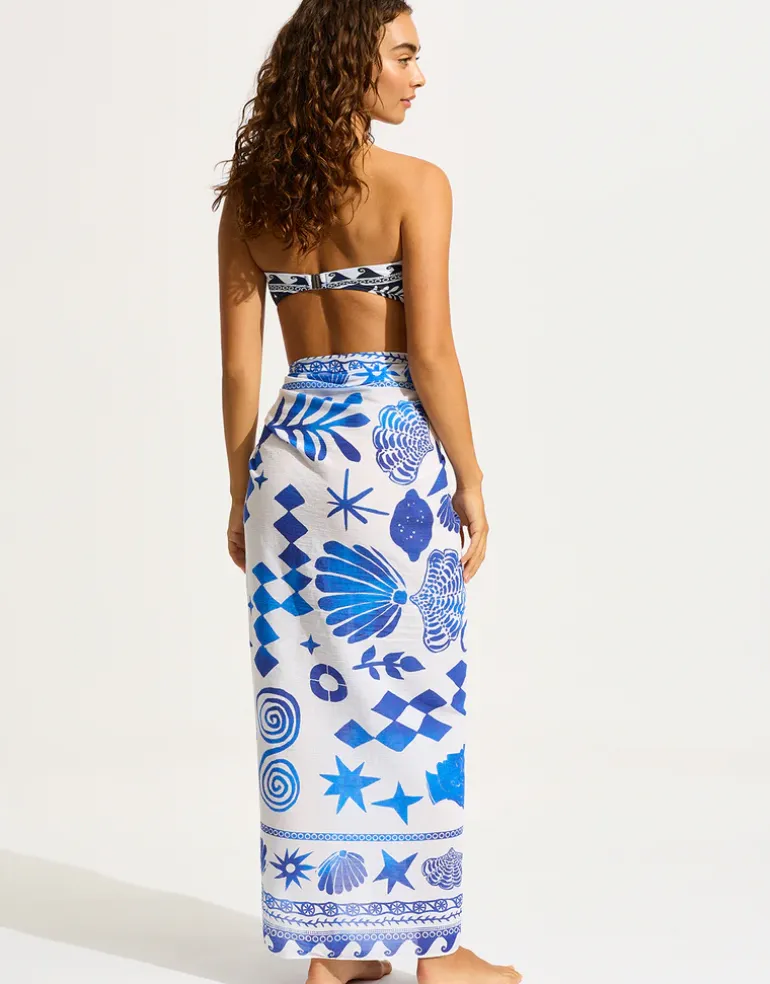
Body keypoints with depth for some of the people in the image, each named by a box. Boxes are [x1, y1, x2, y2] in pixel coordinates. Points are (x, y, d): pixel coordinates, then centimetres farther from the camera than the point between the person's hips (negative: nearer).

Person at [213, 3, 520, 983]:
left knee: (306, 698, 9)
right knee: (412, 697, 5)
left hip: (291, 450, 5)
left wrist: (241, 493, 11)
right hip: (393, 449, -5)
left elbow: (239, 364, 5)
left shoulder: (250, 197, 5)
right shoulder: (414, 185, -9)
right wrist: (470, 481, -4)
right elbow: (429, 351, -12)